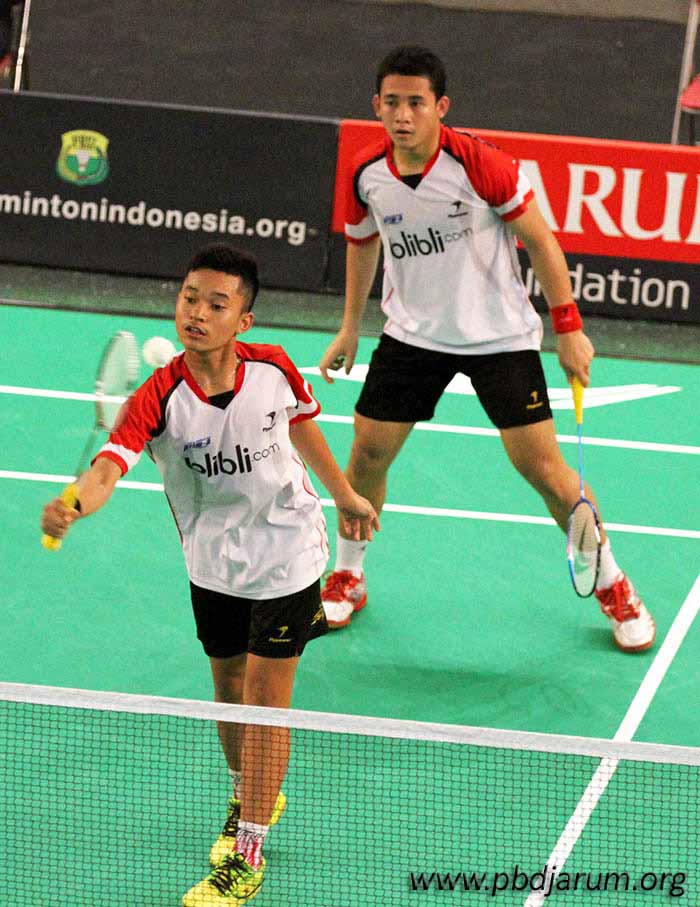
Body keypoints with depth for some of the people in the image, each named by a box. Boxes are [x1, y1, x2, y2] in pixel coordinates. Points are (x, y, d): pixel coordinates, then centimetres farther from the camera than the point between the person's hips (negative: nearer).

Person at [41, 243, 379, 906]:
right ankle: (249, 796, 46)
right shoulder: (159, 398, -24)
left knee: (265, 700, -2)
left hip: (286, 554, -1)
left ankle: (247, 852, 8)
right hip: (212, 562, 1)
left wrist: (344, 494, 18)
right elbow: (109, 465, -39)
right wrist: (71, 504, -62)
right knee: (228, 687, 17)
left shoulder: (274, 370, -18)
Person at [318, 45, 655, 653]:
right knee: (368, 453, 2)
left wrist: (569, 330, -11)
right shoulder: (366, 174, -10)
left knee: (542, 467, -5)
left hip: (500, 336, -4)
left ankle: (612, 586, 14)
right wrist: (351, 328, 17)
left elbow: (540, 240, -12)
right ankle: (348, 579, 25)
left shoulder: (480, 165, -23)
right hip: (413, 334, 4)